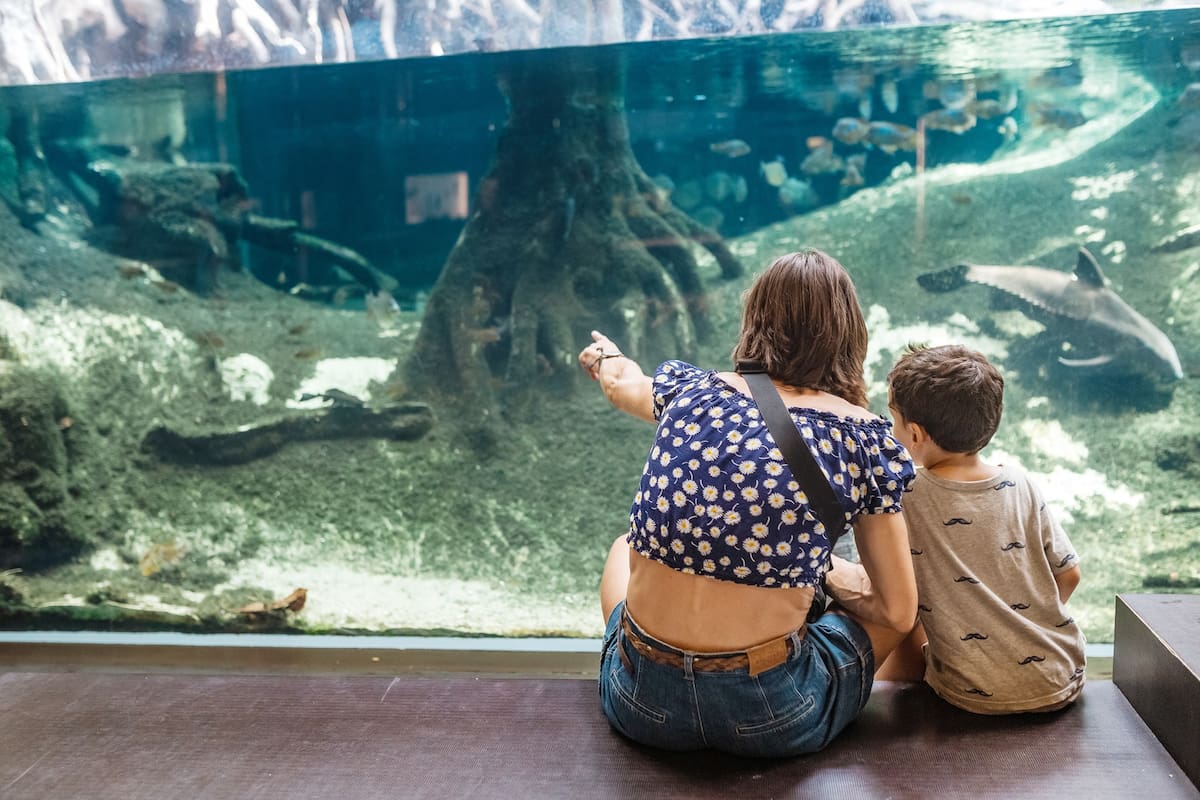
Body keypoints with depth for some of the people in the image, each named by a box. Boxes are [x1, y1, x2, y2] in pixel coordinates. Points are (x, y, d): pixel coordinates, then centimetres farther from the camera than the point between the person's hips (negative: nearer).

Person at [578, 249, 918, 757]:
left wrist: (606, 357, 51)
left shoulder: (692, 389, 2)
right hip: (771, 721, -3)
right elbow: (898, 613, 0)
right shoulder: (861, 435, -5)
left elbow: (624, 386, 28)